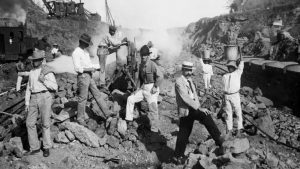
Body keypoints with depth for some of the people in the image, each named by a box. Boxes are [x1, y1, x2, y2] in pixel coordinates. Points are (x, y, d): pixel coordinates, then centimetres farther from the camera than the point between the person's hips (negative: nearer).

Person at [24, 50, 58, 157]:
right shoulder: (31, 73, 17)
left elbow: (55, 87, -4)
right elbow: (28, 89, 19)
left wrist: (44, 80, -14)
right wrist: (27, 103, 14)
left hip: (45, 97, -5)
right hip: (33, 99, 5)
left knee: (45, 123, 1)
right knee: (29, 123, 2)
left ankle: (47, 147, 14)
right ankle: (34, 148, 14)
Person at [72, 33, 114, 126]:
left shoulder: (85, 51, 15)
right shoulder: (76, 53, -13)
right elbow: (77, 68, -19)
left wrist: (94, 67, 1)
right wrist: (89, 69, -18)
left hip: (89, 76, 9)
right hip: (82, 77, -9)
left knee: (97, 94, 9)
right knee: (83, 98, 0)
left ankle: (106, 112, 15)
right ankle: (80, 118, 13)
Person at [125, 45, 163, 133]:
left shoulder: (152, 64, -17)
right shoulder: (141, 65, 7)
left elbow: (160, 76, -21)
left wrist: (155, 87, -18)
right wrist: (138, 88, 9)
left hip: (152, 89, -8)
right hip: (143, 87, 8)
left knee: (153, 108, -6)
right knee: (130, 99, 6)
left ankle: (154, 129, 4)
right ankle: (129, 118, 17)